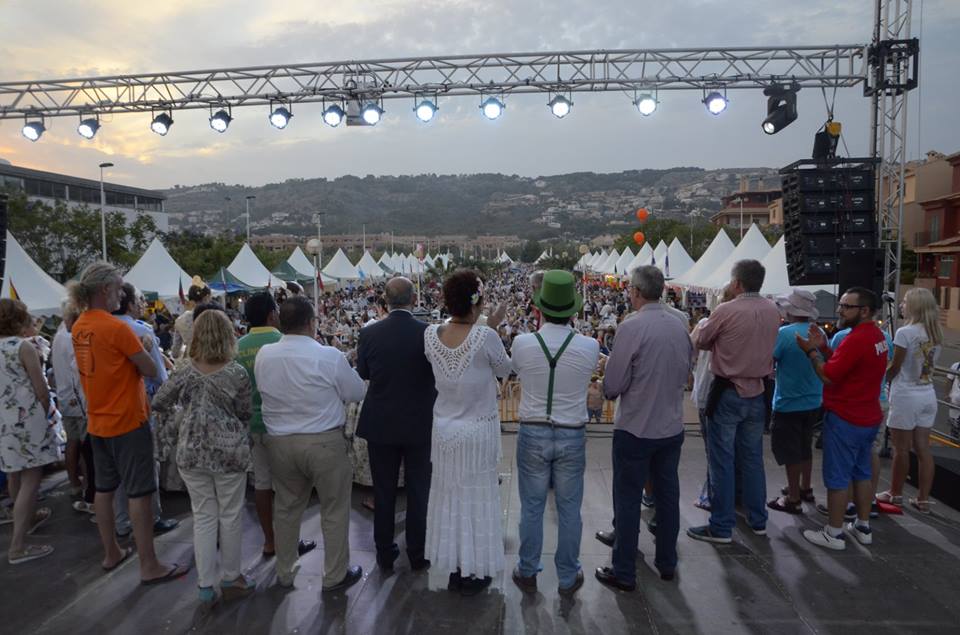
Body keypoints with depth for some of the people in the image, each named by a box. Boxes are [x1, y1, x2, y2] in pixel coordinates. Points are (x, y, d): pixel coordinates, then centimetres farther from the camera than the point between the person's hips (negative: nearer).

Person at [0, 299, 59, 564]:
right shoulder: (23, 346, -13)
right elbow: (41, 390, -12)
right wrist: (47, 413, 5)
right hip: (25, 420, -8)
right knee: (30, 480, -3)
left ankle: (27, 517, 44)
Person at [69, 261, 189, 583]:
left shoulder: (79, 327, 5)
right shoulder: (116, 328, -20)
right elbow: (151, 370, -15)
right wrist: (136, 354, 2)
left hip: (97, 421, 8)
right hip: (127, 421, -8)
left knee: (104, 488, 17)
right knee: (140, 492, -1)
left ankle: (111, 553, 32)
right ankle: (149, 566, 6)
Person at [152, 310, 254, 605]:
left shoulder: (185, 373, -4)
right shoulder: (237, 373, -11)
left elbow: (158, 403, 9)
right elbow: (245, 414, -2)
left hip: (192, 453, 3)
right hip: (229, 452, -2)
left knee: (203, 516, 12)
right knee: (230, 515, 12)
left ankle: (206, 584, 17)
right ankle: (230, 577, 26)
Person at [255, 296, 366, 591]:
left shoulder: (263, 355, -5)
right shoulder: (329, 357, -18)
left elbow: (264, 390, 10)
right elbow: (357, 392, -6)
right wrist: (348, 369, 11)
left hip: (279, 442, 5)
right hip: (324, 442, -4)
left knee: (286, 508, 20)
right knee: (334, 510, 13)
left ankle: (284, 572, 36)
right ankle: (335, 575, 25)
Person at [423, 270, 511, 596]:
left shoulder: (431, 334, -9)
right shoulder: (485, 337, -22)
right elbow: (505, 370, -4)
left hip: (444, 429, 4)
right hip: (478, 431, -4)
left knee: (450, 496, 18)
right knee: (477, 498, 12)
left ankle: (455, 569, 33)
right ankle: (474, 572, 27)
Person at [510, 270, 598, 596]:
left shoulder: (522, 344, -14)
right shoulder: (589, 348, -13)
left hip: (532, 434, 0)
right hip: (572, 436, 0)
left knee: (531, 508, 14)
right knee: (569, 510, 14)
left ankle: (527, 573, 30)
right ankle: (568, 578, 28)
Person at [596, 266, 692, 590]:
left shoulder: (631, 327, -19)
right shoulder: (680, 326, -1)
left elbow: (614, 386, -16)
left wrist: (606, 389, 4)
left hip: (636, 429, -6)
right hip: (672, 427, 6)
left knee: (628, 500, 6)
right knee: (668, 495, 18)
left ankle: (624, 573, 17)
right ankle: (667, 563, 34)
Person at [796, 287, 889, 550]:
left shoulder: (856, 339, -23)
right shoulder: (876, 335, 9)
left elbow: (829, 376, -21)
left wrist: (811, 351, -10)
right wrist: (824, 347, 1)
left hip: (844, 420, -10)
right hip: (868, 418, 10)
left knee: (837, 478, 0)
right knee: (862, 473, 18)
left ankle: (834, 534, 8)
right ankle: (863, 527, 29)